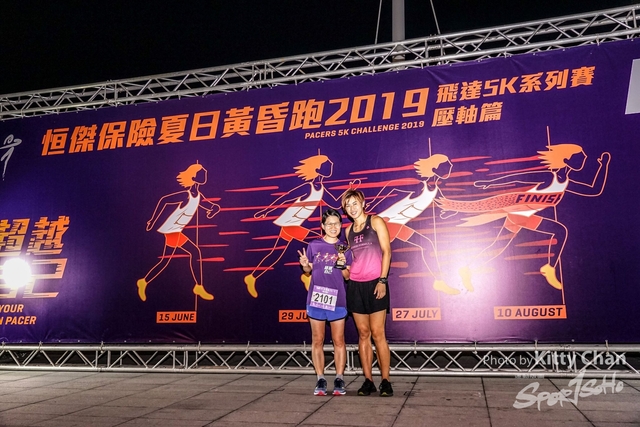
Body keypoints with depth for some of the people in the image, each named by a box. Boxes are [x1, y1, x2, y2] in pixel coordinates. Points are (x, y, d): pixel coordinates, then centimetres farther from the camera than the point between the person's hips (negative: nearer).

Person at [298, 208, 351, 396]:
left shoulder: (344, 248, 4)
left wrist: (342, 264, -13)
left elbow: (347, 276, 6)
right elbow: (309, 271, 10)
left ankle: (339, 379, 13)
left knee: (338, 340, 5)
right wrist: (305, 265, -11)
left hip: (337, 299, 0)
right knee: (317, 340, 5)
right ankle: (320, 380, 13)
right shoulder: (314, 245, 2)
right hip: (316, 297, 0)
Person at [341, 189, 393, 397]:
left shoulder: (376, 222, 0)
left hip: (374, 283, -5)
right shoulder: (349, 230, 14)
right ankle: (368, 380, 11)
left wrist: (382, 280, -13)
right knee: (363, 334, 5)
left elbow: (386, 251, -6)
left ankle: (385, 381, 3)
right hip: (355, 285, 5)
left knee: (377, 333, -5)